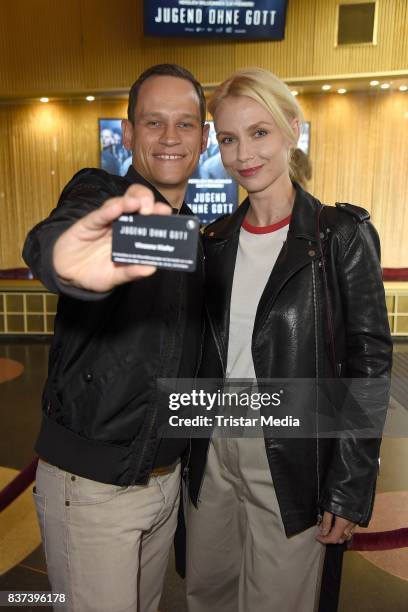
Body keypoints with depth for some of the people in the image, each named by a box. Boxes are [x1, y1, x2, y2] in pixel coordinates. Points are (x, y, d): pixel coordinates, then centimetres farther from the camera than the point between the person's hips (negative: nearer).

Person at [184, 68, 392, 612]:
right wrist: (187, 445, 9)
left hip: (291, 464, -4)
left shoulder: (343, 235, -11)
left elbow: (369, 365, -10)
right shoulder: (216, 241, 4)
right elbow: (205, 352, 9)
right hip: (214, 452, 5)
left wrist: (349, 490, -10)